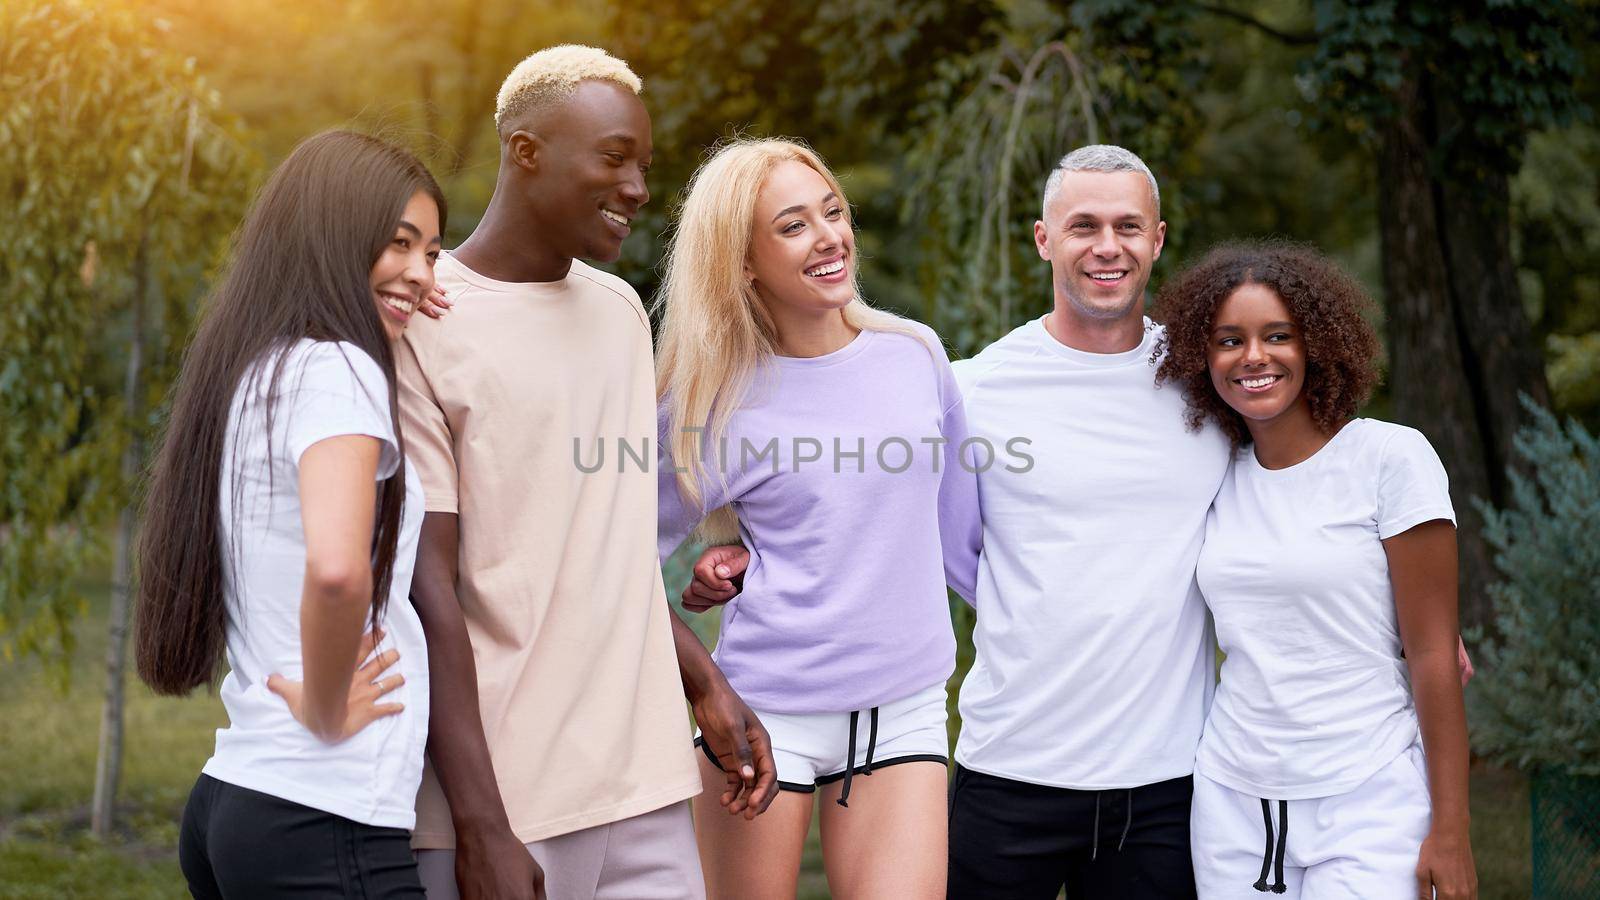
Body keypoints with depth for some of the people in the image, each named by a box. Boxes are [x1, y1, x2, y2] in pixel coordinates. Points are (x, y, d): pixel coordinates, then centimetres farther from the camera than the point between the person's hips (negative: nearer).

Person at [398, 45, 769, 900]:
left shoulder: (620, 309, 12)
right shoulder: (422, 325, -9)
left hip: (646, 785, 6)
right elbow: (427, 588, -12)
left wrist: (705, 683, 15)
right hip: (499, 799, -6)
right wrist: (482, 828, -16)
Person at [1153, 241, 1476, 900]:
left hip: (1367, 802, -4)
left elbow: (1433, 655, -7)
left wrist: (1450, 832, -9)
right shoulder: (1217, 475, 8)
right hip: (1233, 800, 4)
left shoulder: (1391, 457, -6)